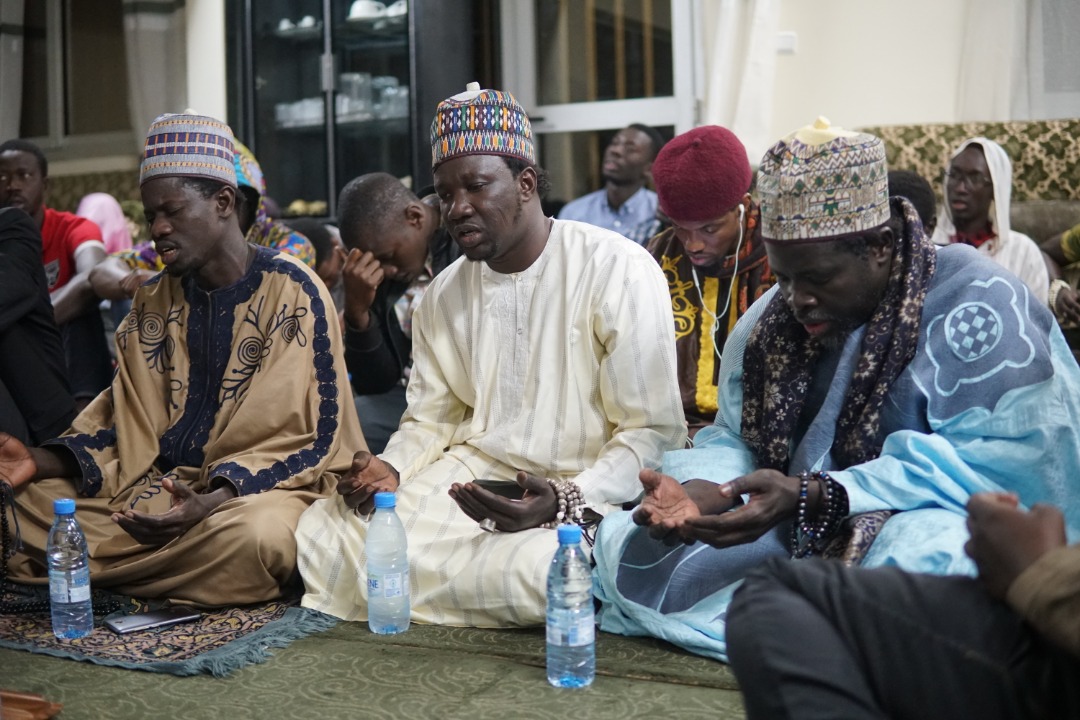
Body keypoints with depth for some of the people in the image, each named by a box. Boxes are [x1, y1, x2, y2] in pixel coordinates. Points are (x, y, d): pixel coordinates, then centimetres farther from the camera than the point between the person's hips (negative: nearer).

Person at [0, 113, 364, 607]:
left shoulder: (290, 290, -9)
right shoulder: (153, 302, 10)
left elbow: (313, 437, -14)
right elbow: (126, 421, 12)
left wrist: (213, 501, -28)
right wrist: (41, 462, -7)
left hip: (257, 488, -4)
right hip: (156, 484, 5)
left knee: (251, 534, -38)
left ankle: (99, 570, -13)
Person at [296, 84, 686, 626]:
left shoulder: (620, 271, -10)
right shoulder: (443, 296, 9)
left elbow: (652, 432, -11)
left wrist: (565, 500, -26)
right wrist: (390, 467, -6)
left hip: (584, 491, -4)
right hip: (470, 474, 4)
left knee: (541, 569, -38)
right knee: (321, 534, -16)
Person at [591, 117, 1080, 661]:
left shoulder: (976, 307, -14)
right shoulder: (771, 318, 7)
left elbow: (1003, 463, -23)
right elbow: (734, 441, 6)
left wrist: (809, 498, -30)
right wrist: (695, 493, -20)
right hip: (804, 545, 6)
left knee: (928, 554, -41)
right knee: (625, 544, -8)